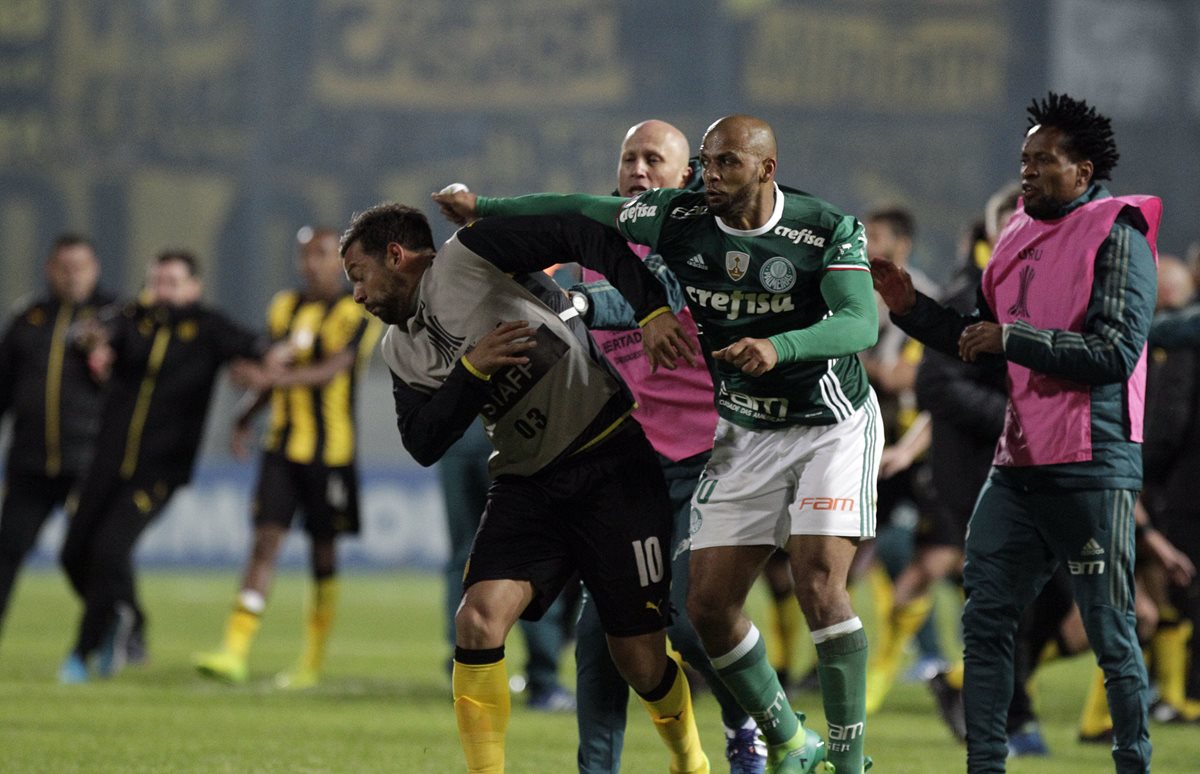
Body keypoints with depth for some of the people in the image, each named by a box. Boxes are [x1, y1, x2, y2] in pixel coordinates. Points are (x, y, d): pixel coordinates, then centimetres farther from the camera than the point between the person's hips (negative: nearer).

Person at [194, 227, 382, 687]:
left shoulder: (355, 315, -6)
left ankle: (313, 662, 16)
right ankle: (234, 653, -16)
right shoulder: (285, 308, 12)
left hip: (331, 450, -4)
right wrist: (247, 416, 11)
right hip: (282, 446, 4)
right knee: (266, 540, -7)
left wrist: (272, 379, -31)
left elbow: (333, 370, -20)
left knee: (324, 552, 4)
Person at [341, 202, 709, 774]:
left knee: (640, 661, -3)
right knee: (478, 618, -18)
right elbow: (424, 444, 1)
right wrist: (474, 369, -13)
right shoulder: (401, 351, 11)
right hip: (526, 485, 6)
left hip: (611, 464, -6)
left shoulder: (468, 257, -9)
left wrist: (651, 311, -27)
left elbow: (587, 238, -16)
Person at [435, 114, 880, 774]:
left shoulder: (828, 229, -17)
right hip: (743, 434, 5)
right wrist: (482, 209, 10)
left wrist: (779, 346, -46)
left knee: (820, 587, -21)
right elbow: (585, 213, 6)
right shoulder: (680, 218, -6)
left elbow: (860, 322, -29)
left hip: (832, 427, -5)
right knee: (709, 604, -2)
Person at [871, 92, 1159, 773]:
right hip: (1019, 466, 8)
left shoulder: (1117, 238, -8)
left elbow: (1116, 352, -18)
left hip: (1091, 470, -8)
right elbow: (977, 340, 24)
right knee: (985, 619, 6)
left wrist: (1012, 338, -19)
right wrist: (911, 306, 9)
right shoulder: (1020, 237, 15)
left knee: (1111, 633, -3)